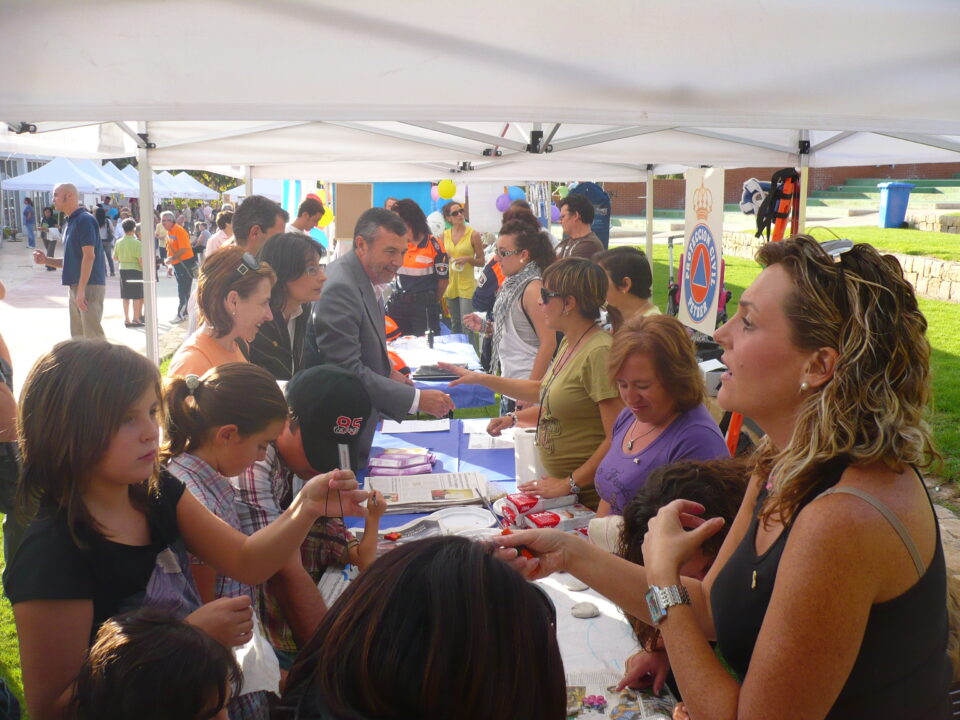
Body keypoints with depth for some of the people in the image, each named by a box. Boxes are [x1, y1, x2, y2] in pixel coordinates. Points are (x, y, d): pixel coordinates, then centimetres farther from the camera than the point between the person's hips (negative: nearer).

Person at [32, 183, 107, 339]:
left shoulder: (85, 219, -11)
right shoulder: (70, 222, 17)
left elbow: (89, 256, -18)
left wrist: (81, 289, -22)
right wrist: (46, 260, 8)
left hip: (89, 286, -10)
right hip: (76, 287, 10)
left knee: (93, 335, -10)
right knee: (78, 337, 13)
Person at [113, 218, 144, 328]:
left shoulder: (119, 242, 3)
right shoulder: (136, 243, -12)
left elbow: (114, 258, 9)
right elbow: (141, 259, -16)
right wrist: (145, 271, -9)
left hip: (123, 270, 6)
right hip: (135, 270, -5)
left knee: (126, 296, 9)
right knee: (136, 296, 2)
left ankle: (127, 319, 14)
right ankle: (136, 319, 4)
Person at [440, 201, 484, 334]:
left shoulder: (473, 234, -5)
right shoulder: (445, 235, 6)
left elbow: (481, 262, -1)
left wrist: (468, 258, -16)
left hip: (467, 285, -4)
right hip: (450, 284, 4)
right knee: (454, 324, 15)